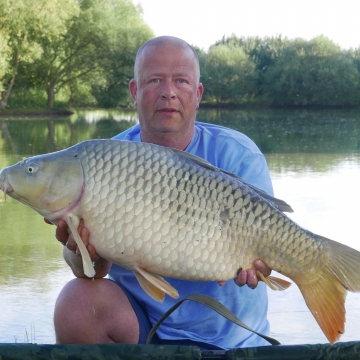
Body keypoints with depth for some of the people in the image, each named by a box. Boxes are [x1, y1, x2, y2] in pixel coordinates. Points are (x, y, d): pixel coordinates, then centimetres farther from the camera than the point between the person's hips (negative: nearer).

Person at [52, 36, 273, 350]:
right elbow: (96, 269, -11)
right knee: (77, 300, -22)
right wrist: (83, 254, -35)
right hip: (138, 318, 3)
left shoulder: (238, 155, -8)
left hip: (229, 338, -2)